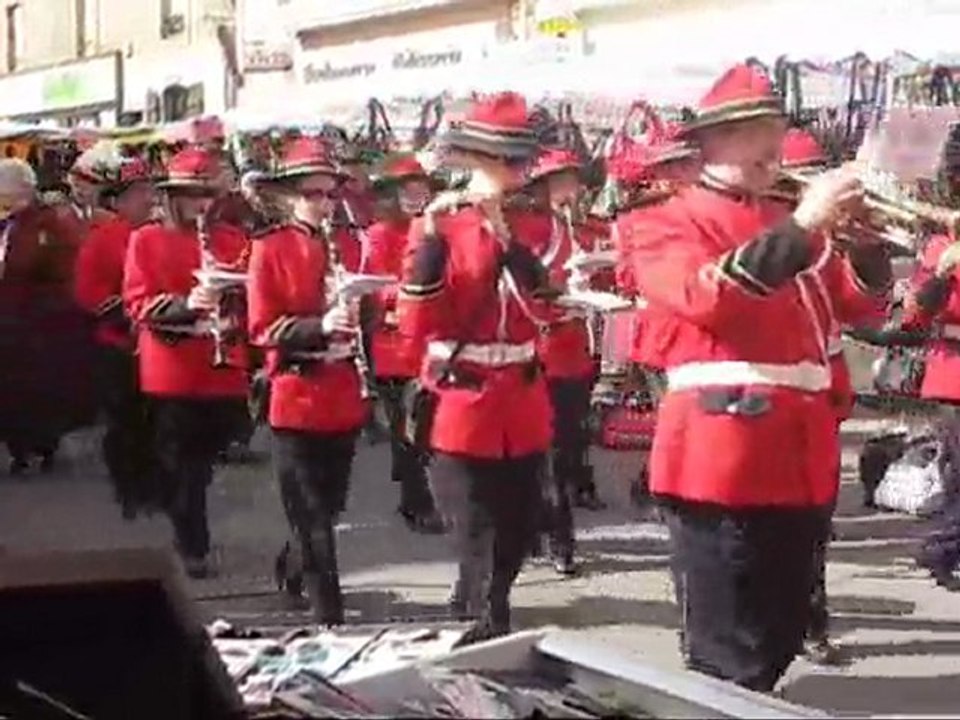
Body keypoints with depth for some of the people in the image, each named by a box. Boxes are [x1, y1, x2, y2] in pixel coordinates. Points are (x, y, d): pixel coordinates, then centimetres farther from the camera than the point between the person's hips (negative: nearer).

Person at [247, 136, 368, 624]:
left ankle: (293, 568, 40)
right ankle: (327, 612, 2)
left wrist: (360, 314, -10)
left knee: (329, 505, 16)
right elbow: (263, 328, -11)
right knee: (312, 515, -2)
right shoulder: (270, 250, -5)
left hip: (344, 397, 5)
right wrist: (318, 326, -25)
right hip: (298, 396, -5)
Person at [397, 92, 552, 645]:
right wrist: (430, 238, -26)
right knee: (481, 545, -2)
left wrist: (504, 232, -11)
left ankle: (470, 612, 35)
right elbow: (419, 324, -16)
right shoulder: (439, 226, -6)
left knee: (516, 539, 13)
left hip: (522, 407, 5)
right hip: (463, 407, -5)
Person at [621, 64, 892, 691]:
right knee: (728, 657, -5)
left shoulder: (788, 224, 20)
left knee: (780, 639, 15)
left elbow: (857, 303, 16)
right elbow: (706, 297, -21)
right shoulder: (666, 225, -1)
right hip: (721, 455, -7)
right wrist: (800, 227, -23)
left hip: (801, 452, 7)